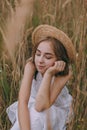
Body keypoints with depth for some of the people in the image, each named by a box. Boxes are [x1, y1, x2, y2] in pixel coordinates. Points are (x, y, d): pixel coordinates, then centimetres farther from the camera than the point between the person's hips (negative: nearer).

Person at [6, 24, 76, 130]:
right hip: (32, 104, 1)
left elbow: (40, 106, -36)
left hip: (56, 107, -1)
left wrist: (49, 74, -44)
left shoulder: (65, 73, -30)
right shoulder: (31, 65, -28)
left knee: (37, 117, -25)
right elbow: (22, 101, -35)